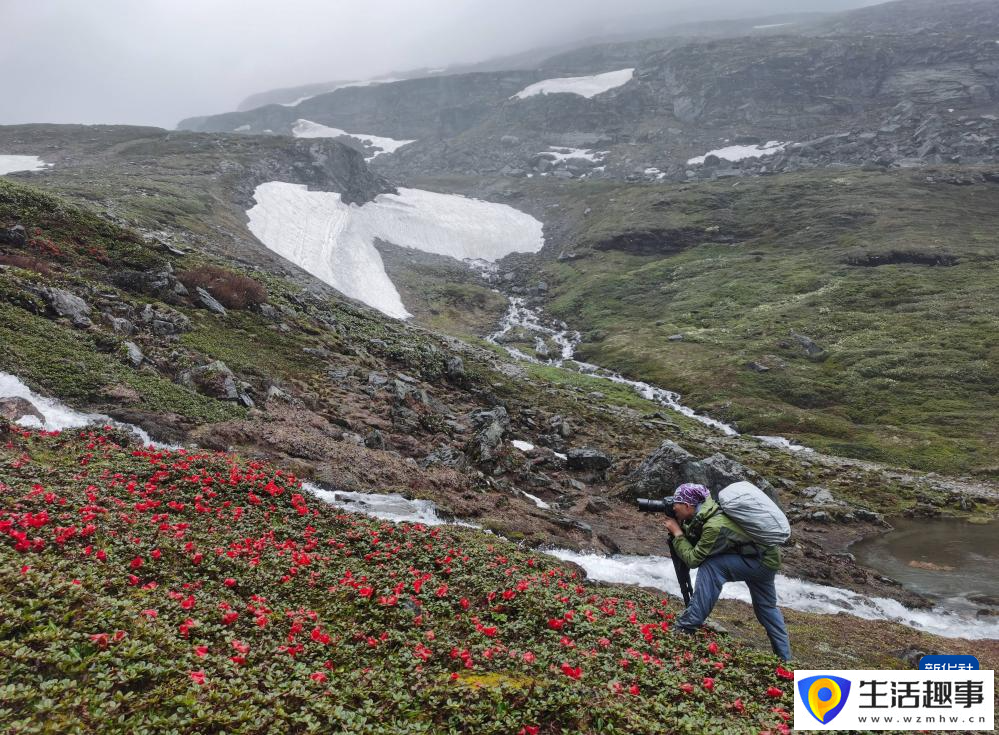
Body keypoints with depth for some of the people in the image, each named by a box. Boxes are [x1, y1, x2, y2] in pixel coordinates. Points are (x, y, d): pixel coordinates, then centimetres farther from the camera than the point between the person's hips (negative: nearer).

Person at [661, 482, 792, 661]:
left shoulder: (714, 526, -31)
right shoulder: (707, 510, -7)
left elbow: (693, 559, -24)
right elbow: (697, 543, 7)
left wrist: (677, 532, -16)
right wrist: (681, 527, -7)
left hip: (763, 561, -10)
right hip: (767, 557, 10)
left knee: (710, 565, -21)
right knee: (766, 607, 22)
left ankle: (689, 625, -17)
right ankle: (784, 658, 35)